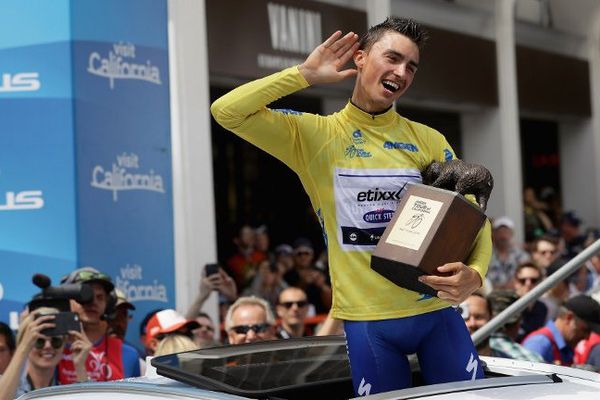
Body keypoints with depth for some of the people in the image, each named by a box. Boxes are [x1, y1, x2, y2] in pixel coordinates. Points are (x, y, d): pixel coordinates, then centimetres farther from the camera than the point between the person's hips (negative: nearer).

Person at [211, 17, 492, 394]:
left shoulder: (428, 140, 6)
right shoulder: (314, 135, 1)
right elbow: (227, 111, -9)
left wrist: (474, 273, -16)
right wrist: (305, 74, -9)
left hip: (436, 310, 2)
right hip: (367, 318, -1)